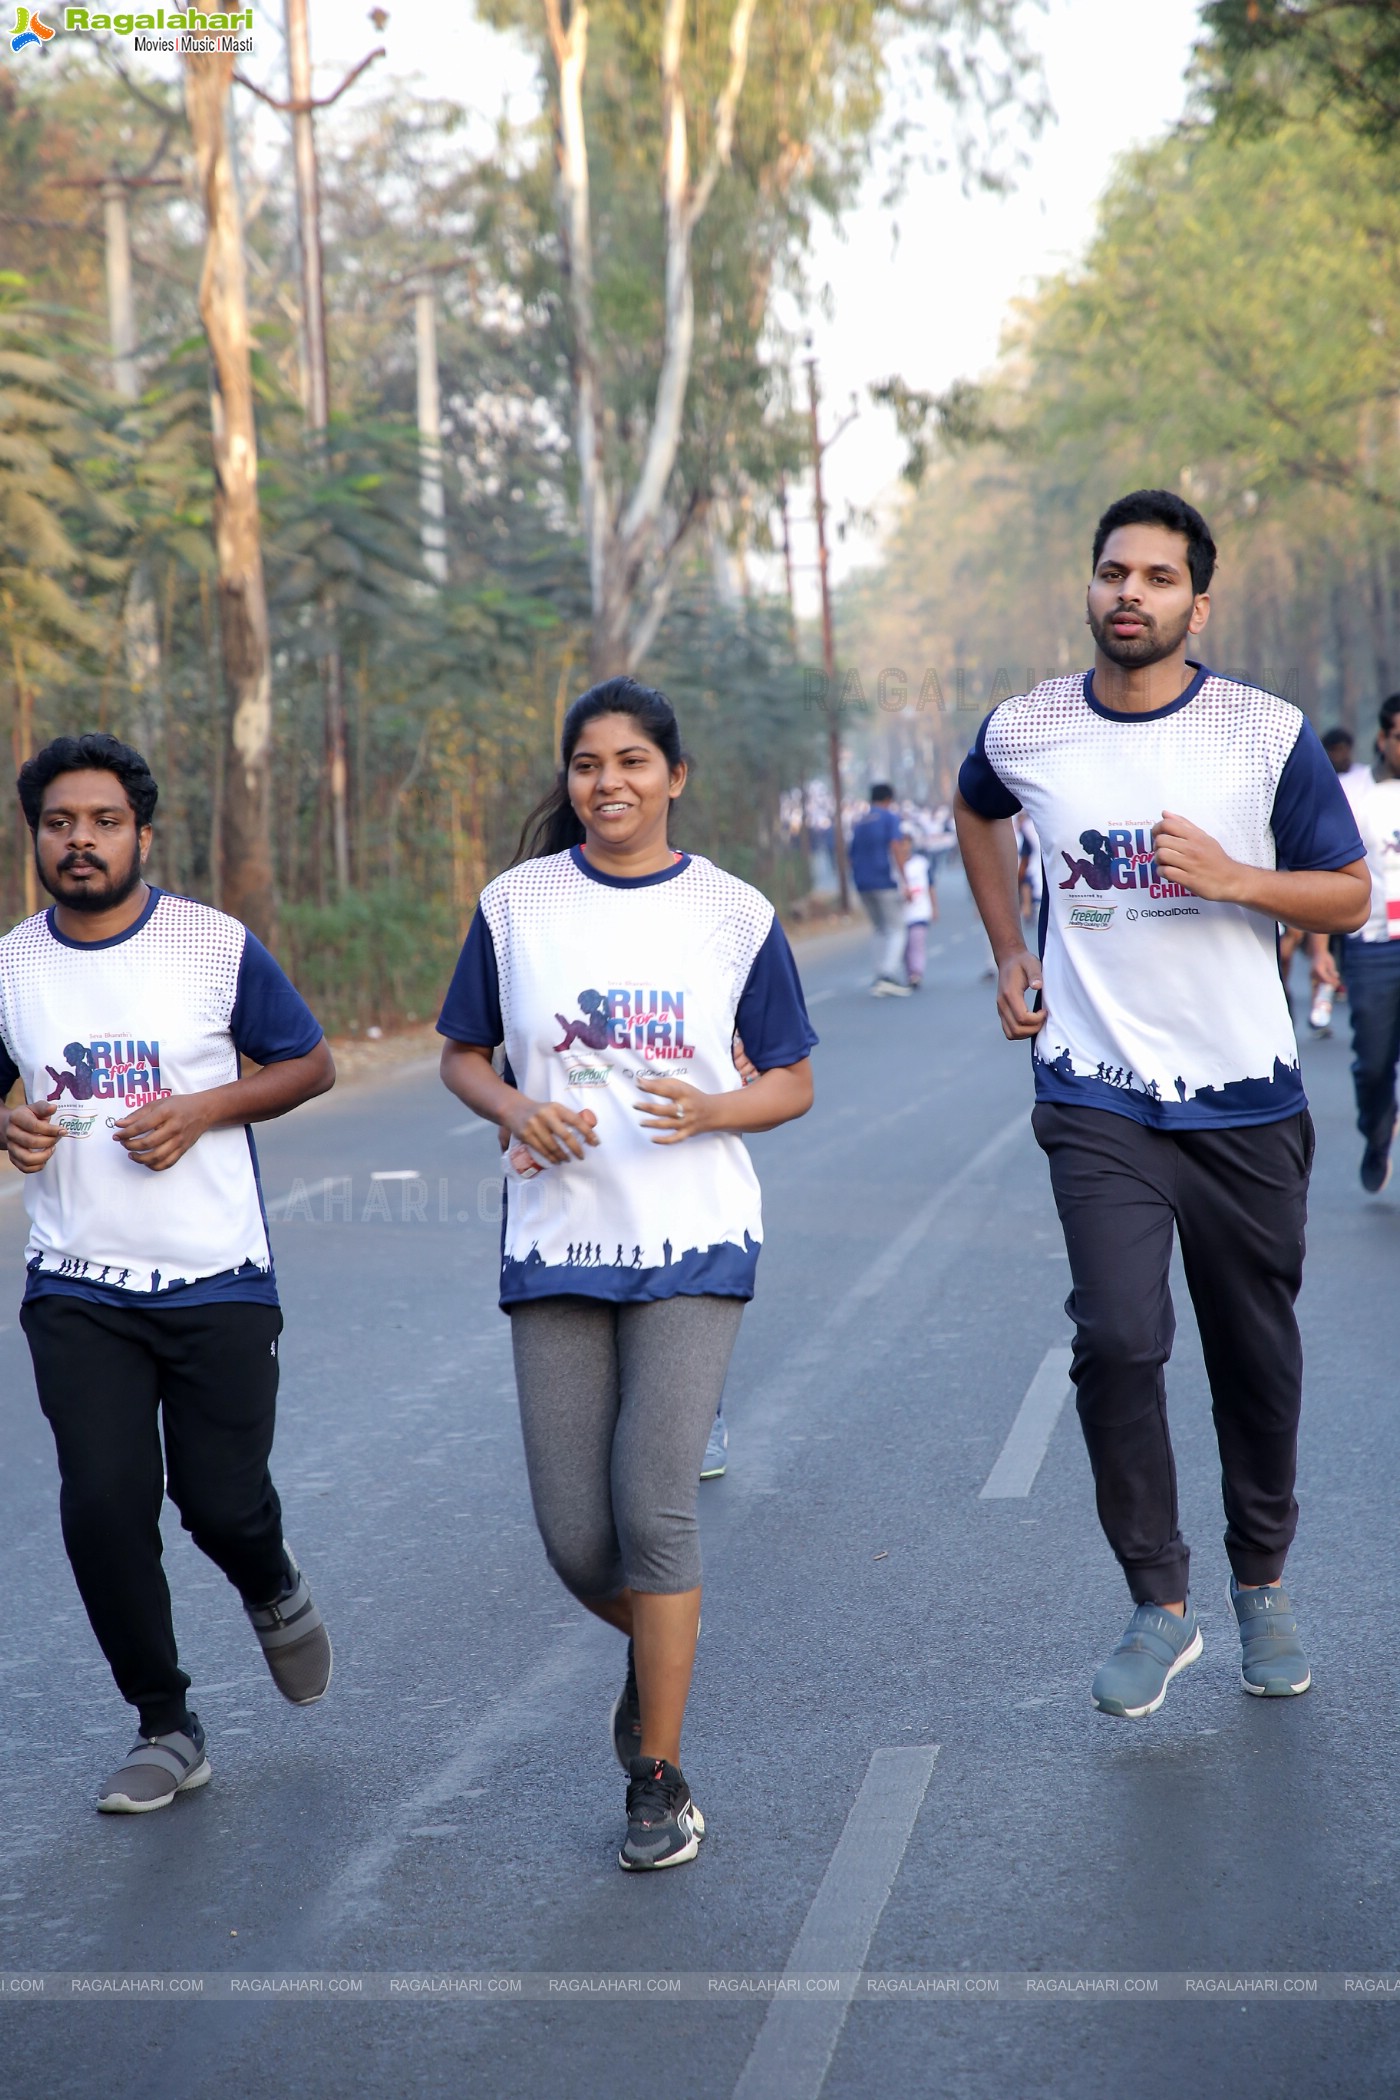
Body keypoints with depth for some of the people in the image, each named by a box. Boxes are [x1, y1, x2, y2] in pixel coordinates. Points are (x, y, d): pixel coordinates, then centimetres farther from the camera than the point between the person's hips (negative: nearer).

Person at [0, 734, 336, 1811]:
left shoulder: (217, 945, -4)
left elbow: (312, 1063, 4)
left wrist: (203, 1109, -13)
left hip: (218, 1279, -2)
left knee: (222, 1502, -1)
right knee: (103, 1507, -6)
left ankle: (274, 1589, 38)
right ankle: (166, 1728, 12)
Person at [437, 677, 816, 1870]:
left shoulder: (735, 914, 1)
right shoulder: (516, 905, 3)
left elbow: (793, 1083, 6)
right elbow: (462, 1056, 12)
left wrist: (709, 1109, -15)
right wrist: (518, 1112, -10)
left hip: (692, 1243, -2)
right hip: (555, 1244, 2)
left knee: (653, 1503, -11)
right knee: (574, 1537, 2)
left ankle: (661, 1781, 4)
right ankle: (657, 1655, 37)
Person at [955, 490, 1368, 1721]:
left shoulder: (1269, 736, -5)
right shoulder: (1024, 733, 1)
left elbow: (1349, 897, 1)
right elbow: (977, 813, 25)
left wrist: (1229, 876, -16)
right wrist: (1009, 952, 15)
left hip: (1245, 1098, 0)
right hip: (1098, 1094, 0)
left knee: (1258, 1355, 9)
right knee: (1118, 1342, -14)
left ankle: (1262, 1587, 30)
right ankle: (1158, 1604, 2)